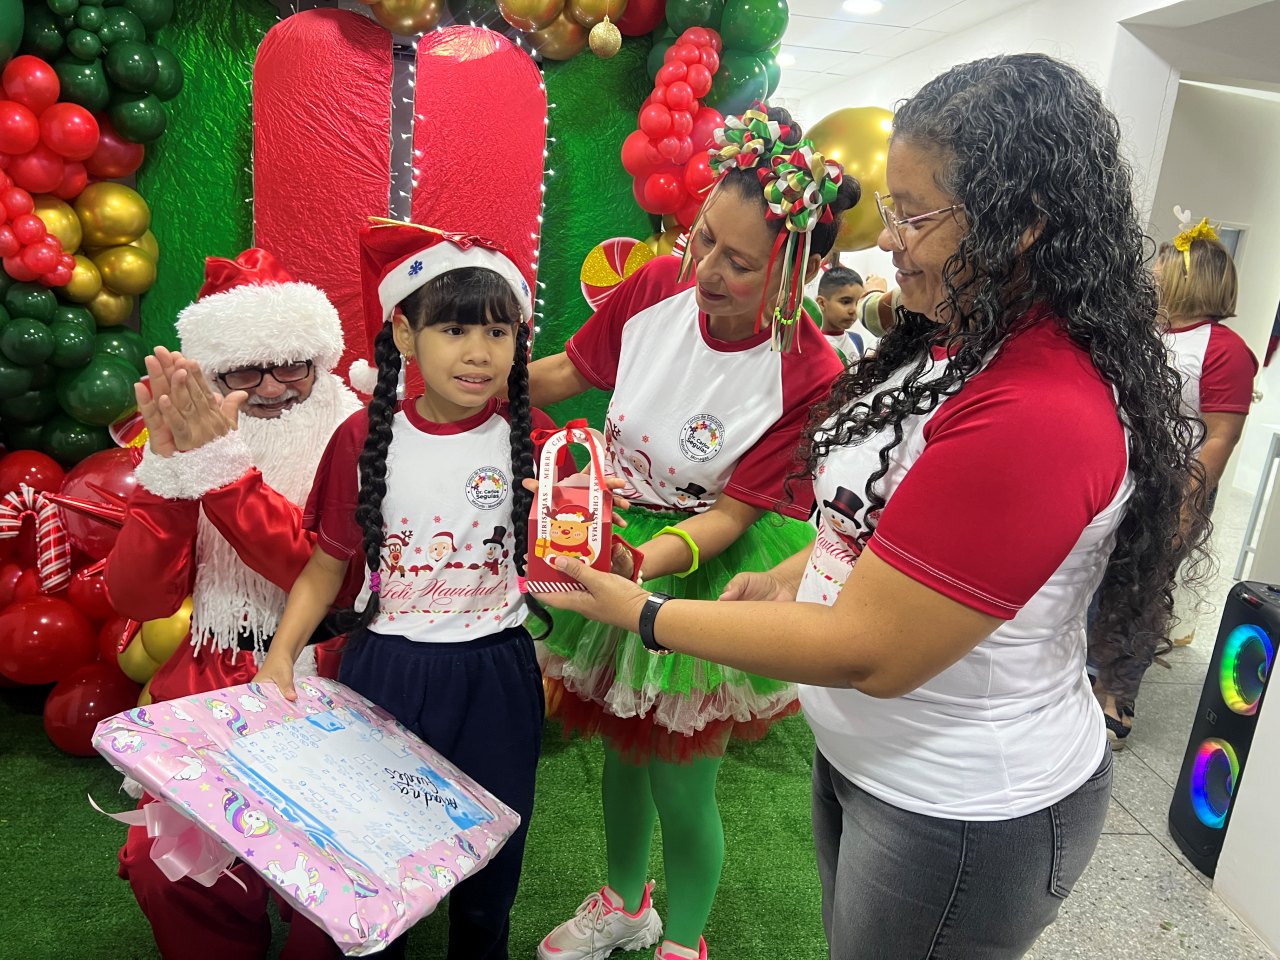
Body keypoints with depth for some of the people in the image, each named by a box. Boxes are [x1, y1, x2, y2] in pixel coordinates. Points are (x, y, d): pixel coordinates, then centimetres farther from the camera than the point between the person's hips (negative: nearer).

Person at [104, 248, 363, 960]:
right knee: (164, 864, -13)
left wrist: (221, 466, -24)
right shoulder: (193, 441, 7)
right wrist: (169, 467, -16)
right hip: (213, 687, 3)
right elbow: (139, 598, -2)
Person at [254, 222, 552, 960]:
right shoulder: (365, 439, -5)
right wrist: (282, 652, -9)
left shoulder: (534, 439, -7)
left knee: (488, 861, 16)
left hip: (494, 676, 0)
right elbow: (328, 565, 2)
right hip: (386, 671, 1)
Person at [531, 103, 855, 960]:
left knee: (680, 786, 10)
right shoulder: (658, 287, -13)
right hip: (613, 550, 5)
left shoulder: (807, 376, -25)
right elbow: (563, 373, 1)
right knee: (621, 749, 23)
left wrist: (647, 559, -38)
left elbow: (731, 515, -21)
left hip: (703, 575, -4)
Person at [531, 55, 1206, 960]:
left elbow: (871, 652, -28)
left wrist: (644, 615, -21)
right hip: (865, 753, 8)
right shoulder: (956, 342, 0)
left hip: (963, 814, -8)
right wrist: (794, 574, -2)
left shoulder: (1041, 415, -31)